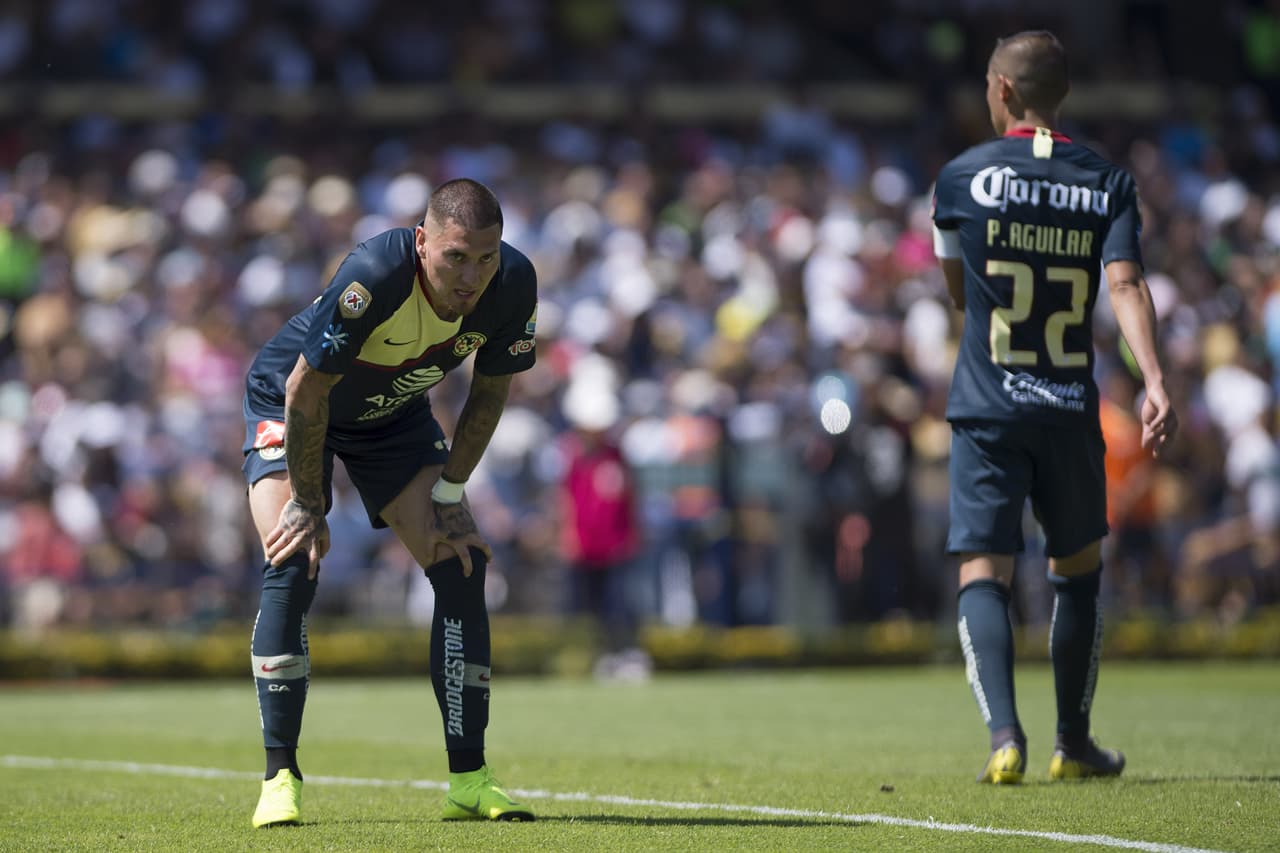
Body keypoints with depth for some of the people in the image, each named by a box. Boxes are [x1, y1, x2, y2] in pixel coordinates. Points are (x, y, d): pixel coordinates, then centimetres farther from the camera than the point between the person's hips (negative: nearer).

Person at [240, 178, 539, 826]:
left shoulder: (513, 284, -25)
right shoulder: (374, 275, -40)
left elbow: (490, 389, -6)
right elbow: (306, 390, -29)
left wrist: (448, 493, -8)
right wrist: (307, 503, -23)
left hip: (395, 416, 5)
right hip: (289, 407, -4)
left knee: (461, 566, -9)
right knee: (294, 564, -22)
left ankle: (468, 779, -3)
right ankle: (280, 778, -16)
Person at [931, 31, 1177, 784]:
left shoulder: (962, 177, 2)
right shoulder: (1108, 182, 4)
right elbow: (1126, 283, -12)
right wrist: (1155, 382, -20)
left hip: (986, 408, -2)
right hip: (1071, 410, 2)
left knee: (983, 572, -3)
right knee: (1079, 567, 19)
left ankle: (1005, 732, -24)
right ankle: (1074, 744, 24)